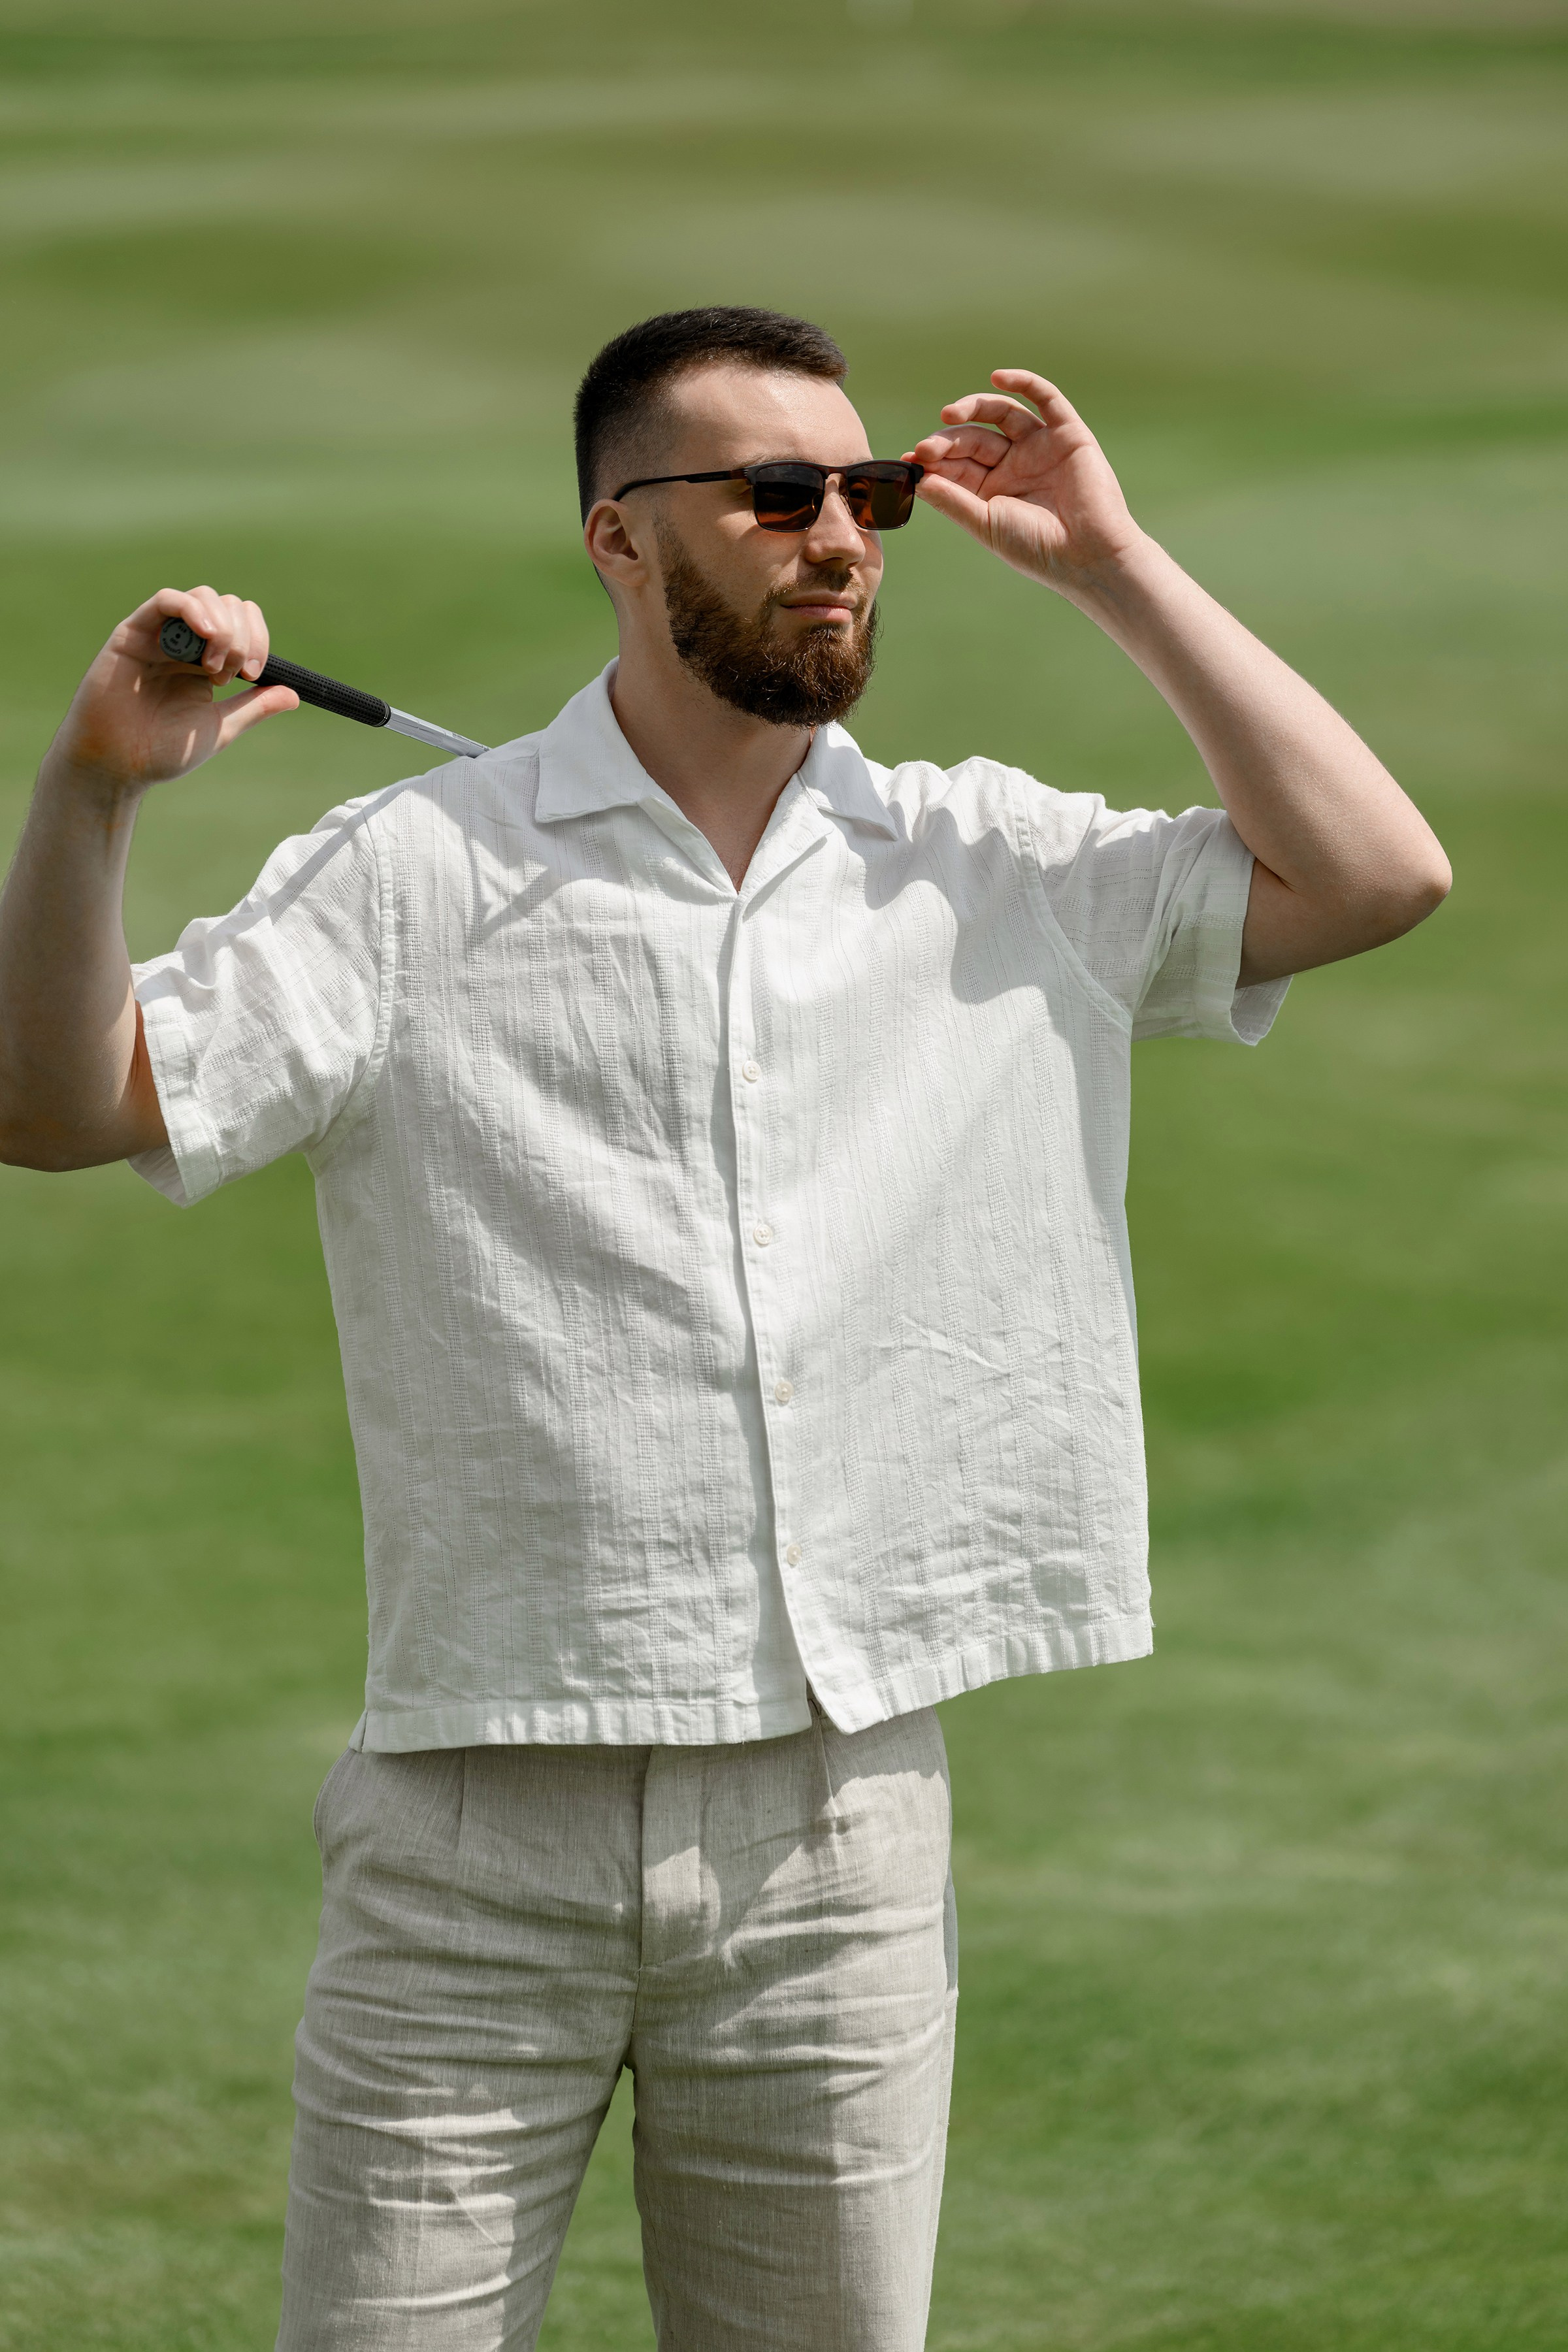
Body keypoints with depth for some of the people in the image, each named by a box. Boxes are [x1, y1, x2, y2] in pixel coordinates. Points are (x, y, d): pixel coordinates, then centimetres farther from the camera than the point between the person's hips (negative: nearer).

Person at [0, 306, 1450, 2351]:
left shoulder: (994, 874, 10)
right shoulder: (420, 875, 1)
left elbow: (1373, 875, 3)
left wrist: (1112, 569, 3)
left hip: (842, 1824, 2)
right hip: (484, 1822, -2)